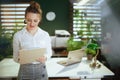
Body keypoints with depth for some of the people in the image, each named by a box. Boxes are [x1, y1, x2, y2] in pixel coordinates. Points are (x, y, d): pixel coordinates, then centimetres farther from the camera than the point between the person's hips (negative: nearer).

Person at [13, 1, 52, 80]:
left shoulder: (45, 34, -2)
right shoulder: (18, 35, -6)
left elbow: (49, 52, 6)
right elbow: (15, 57, 0)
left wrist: (45, 58, -14)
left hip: (41, 70, 1)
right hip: (25, 70, -1)